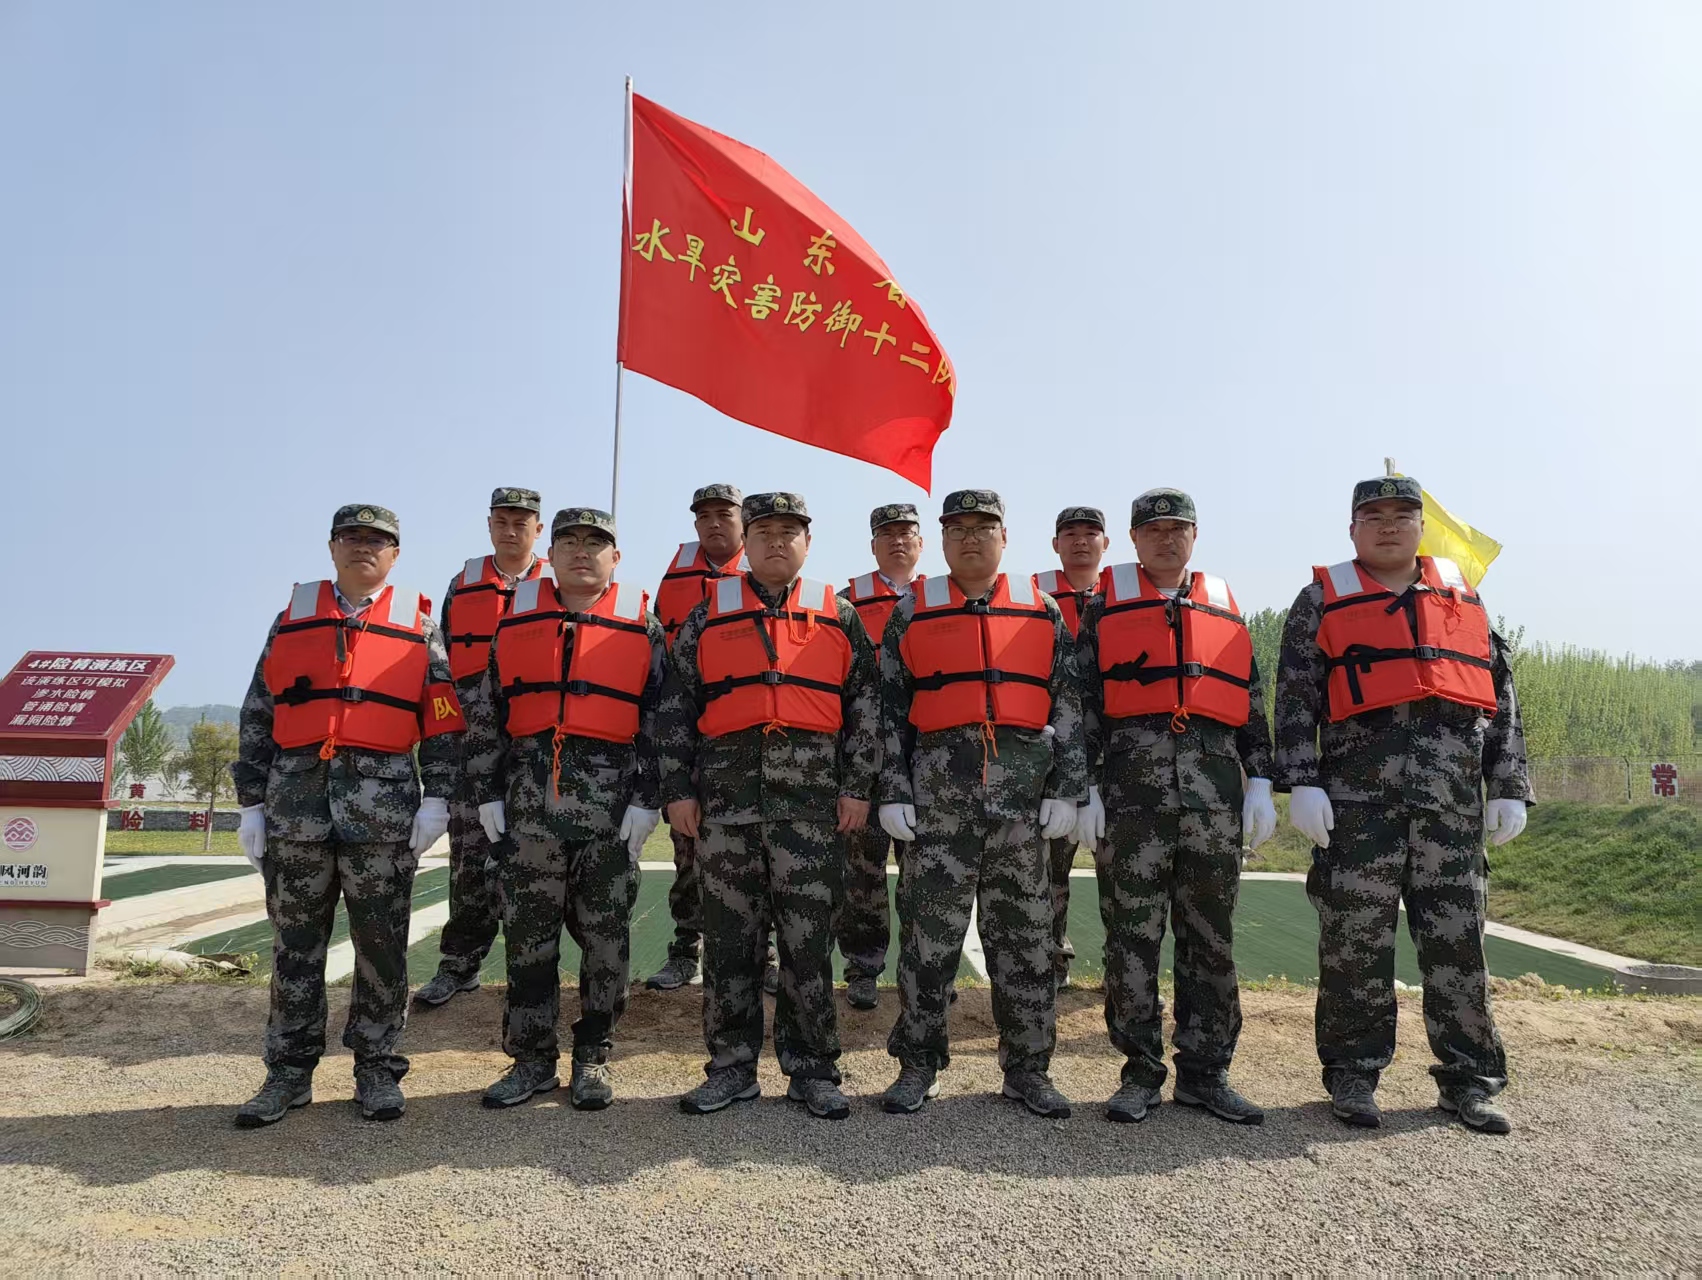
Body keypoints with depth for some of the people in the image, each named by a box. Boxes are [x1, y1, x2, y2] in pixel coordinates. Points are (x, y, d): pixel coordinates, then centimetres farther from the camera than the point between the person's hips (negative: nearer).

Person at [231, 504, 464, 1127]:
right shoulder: (295, 614, 13)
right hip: (297, 795, 2)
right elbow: (257, 714, 11)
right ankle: (290, 1071, 21)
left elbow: (442, 716, 3)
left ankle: (377, 1069, 16)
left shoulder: (417, 621, 8)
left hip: (383, 802, -2)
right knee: (296, 941, 9)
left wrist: (437, 797, -5)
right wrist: (251, 802, 6)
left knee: (381, 942, 3)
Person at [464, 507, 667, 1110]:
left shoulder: (642, 624, 5)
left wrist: (647, 801, -6)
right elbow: (485, 714, 11)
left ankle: (592, 1056, 20)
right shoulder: (517, 619, 11)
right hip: (530, 796, 2)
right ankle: (532, 1059, 21)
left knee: (605, 932, 6)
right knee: (528, 931, 7)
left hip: (611, 800, -2)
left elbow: (659, 719, 0)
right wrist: (487, 793, 5)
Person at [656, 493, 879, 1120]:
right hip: (726, 795, 1)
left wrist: (857, 787, -1)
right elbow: (676, 706, 9)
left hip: (812, 798, -1)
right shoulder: (709, 615, 11)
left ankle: (812, 1068, 16)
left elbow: (864, 705, 7)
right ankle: (732, 1067, 20)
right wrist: (677, 789, 1)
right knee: (729, 936, 7)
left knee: (808, 937, 3)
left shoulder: (838, 616, 10)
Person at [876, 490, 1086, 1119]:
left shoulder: (1042, 612, 11)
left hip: (1023, 793, 1)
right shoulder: (911, 614, 8)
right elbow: (890, 710, 7)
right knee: (928, 931, 4)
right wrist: (893, 794, 0)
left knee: (1024, 932, 7)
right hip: (938, 789, -1)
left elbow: (1068, 706, 8)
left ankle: (1027, 1067, 20)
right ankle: (918, 1065, 18)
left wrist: (1066, 789, 0)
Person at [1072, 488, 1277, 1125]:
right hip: (1130, 777, -2)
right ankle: (1140, 1072, 12)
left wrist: (1260, 782, 7)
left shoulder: (1225, 606, 17)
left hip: (1214, 778, 3)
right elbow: (1082, 701, 4)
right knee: (1132, 930, 1)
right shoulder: (1105, 606, 9)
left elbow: (1253, 701, 16)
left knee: (1211, 932, 6)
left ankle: (1205, 1072, 17)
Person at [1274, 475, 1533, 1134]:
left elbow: (1502, 694, 16)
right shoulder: (1322, 599, 9)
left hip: (1454, 791, 3)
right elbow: (1294, 698, 2)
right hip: (1359, 789, -2)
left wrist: (1509, 786, 9)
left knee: (1457, 935, 5)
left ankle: (1468, 1080, 18)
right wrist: (1302, 783, -8)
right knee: (1355, 935, 0)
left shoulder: (1463, 594, 18)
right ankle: (1353, 1075, 13)